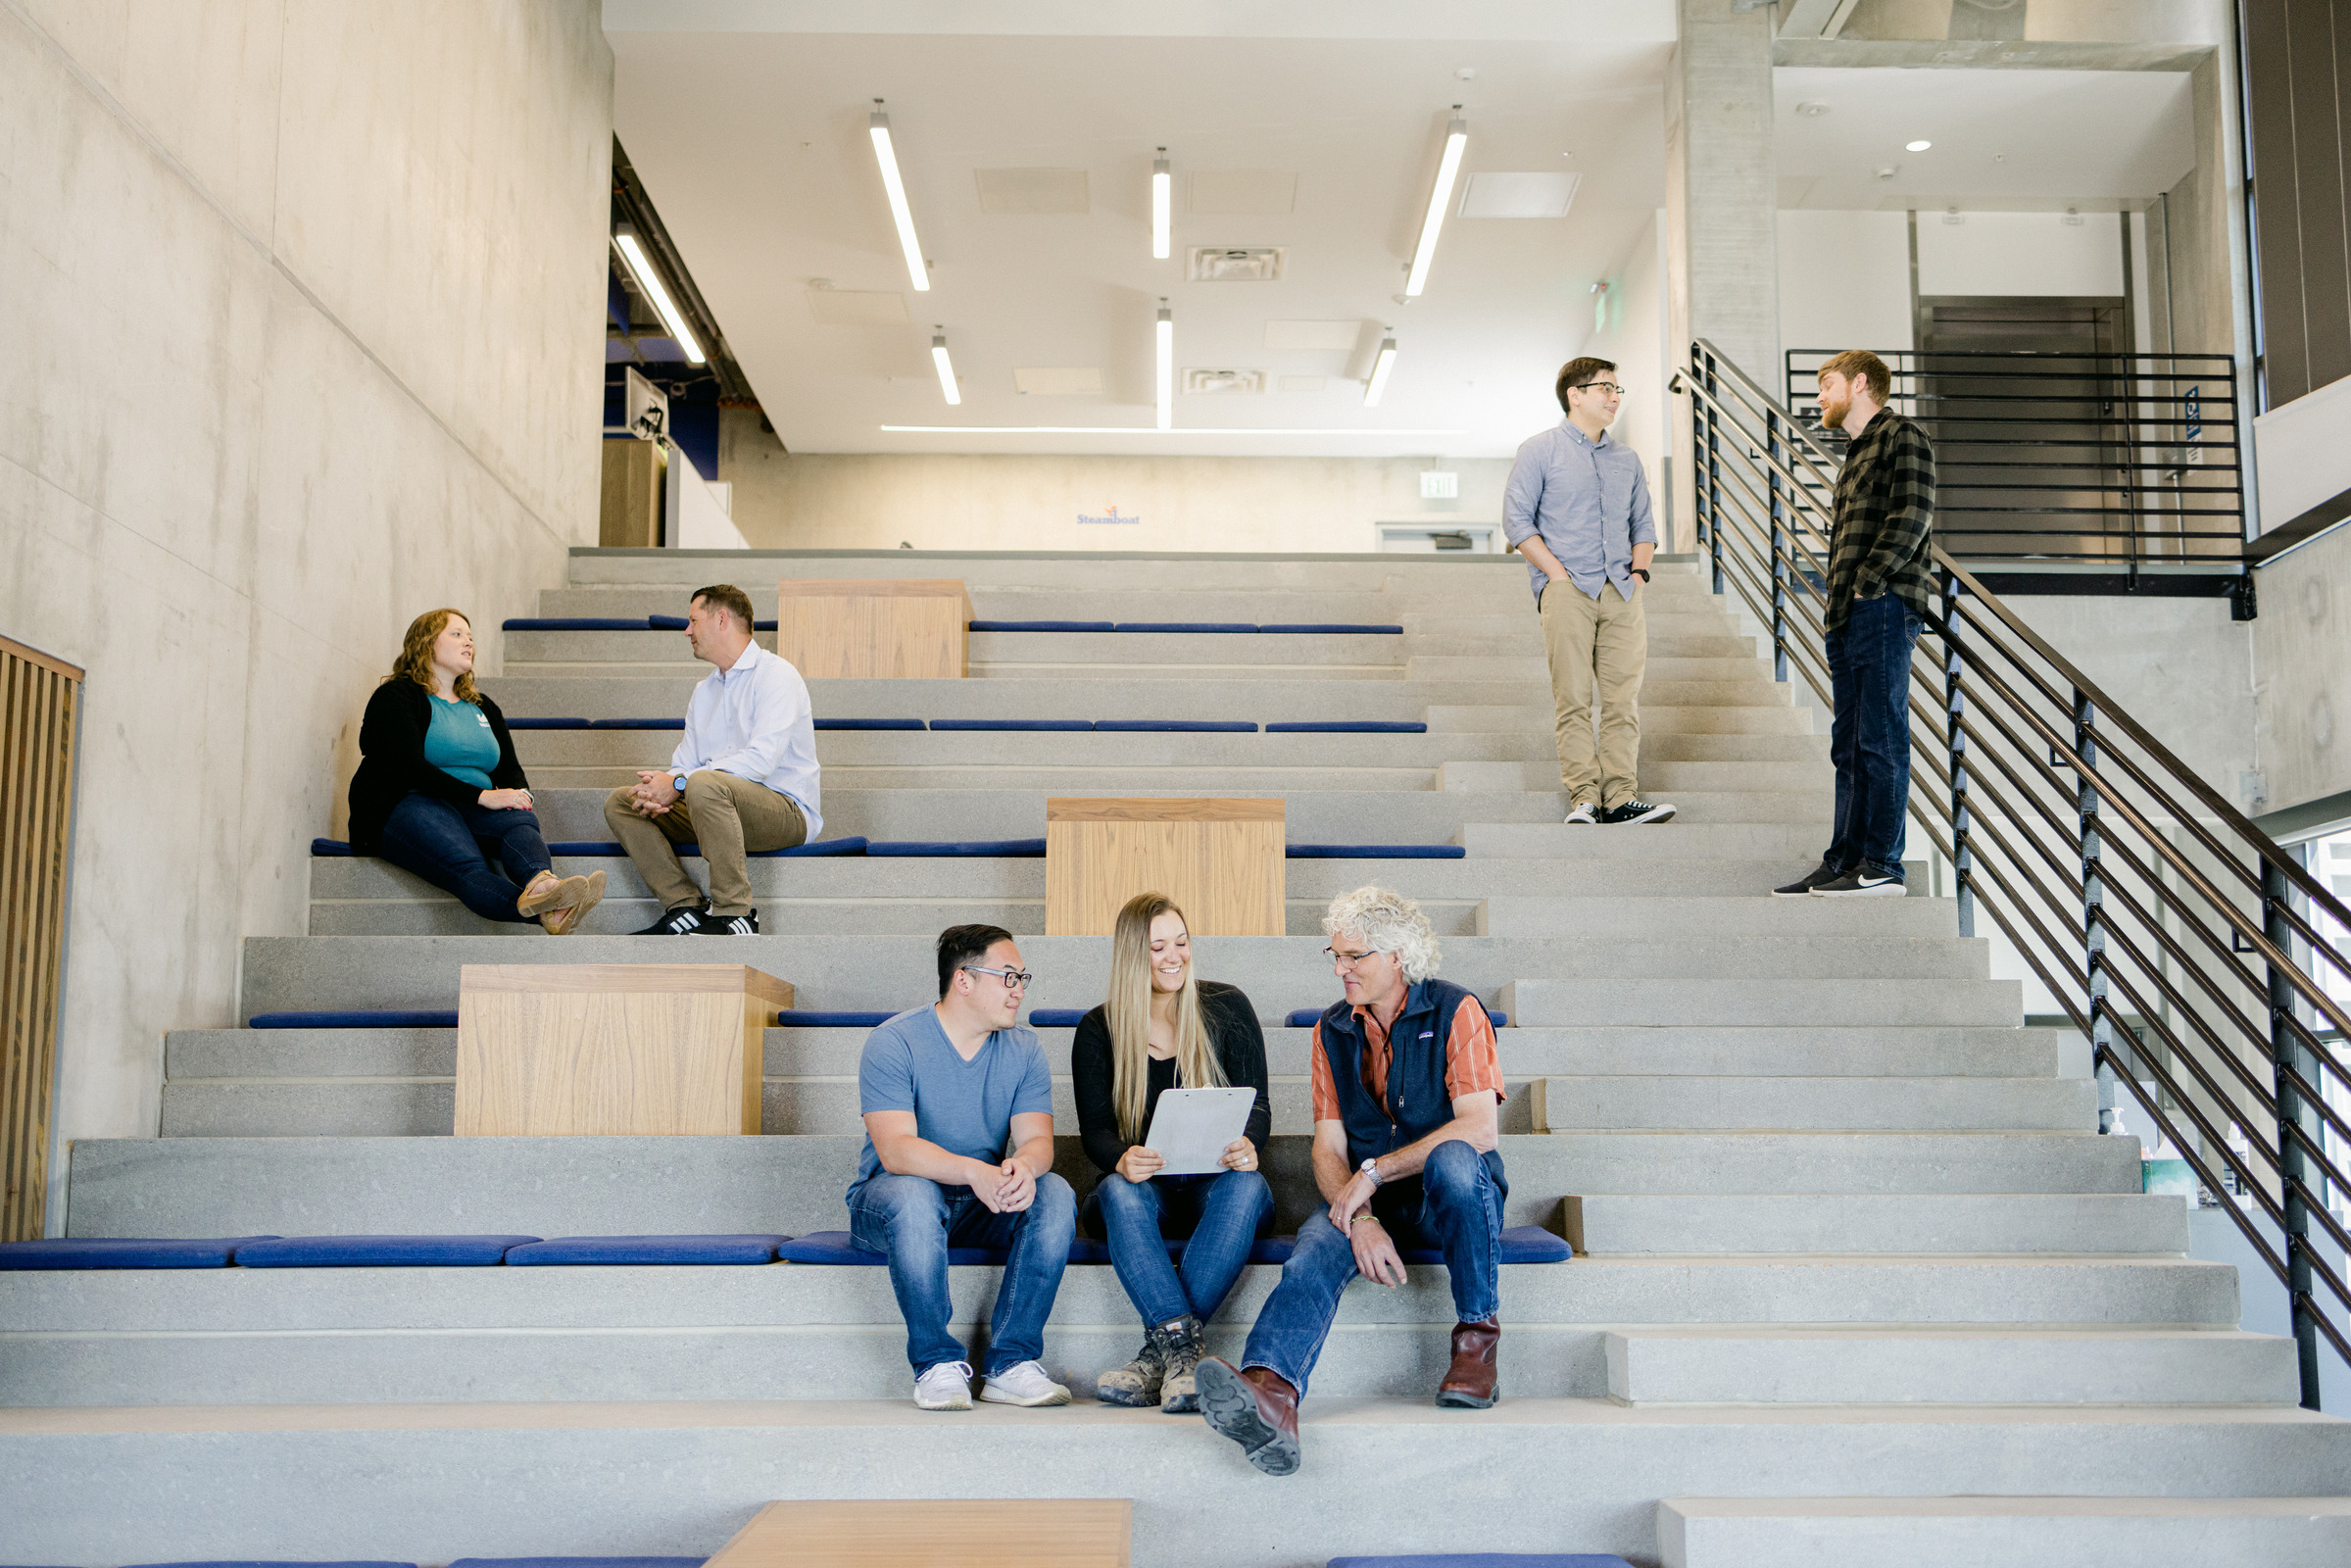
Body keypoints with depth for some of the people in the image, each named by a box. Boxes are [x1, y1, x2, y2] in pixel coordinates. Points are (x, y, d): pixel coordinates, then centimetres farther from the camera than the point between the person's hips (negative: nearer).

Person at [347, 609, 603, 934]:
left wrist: (520, 793, -6)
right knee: (469, 869, -38)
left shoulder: (482, 706, 27)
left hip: (473, 810, 6)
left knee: (520, 819, -33)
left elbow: (509, 767, 21)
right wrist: (482, 796, -20)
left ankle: (540, 883, -68)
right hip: (406, 806, -5)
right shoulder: (395, 697, 4)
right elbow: (409, 767, -11)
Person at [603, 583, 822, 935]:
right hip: (722, 811, 8)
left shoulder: (776, 675, -7)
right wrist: (658, 787, -11)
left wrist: (679, 783, -21)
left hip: (787, 809, -8)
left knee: (704, 784, -37)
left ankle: (733, 914, -29)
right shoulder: (704, 691, 21)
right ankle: (685, 907, -17)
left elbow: (761, 759, -20)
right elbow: (684, 762, 14)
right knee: (619, 801, -2)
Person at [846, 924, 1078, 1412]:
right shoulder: (894, 1043, -13)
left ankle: (1011, 1364, -23)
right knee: (914, 1196, -38)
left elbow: (1037, 1139, -9)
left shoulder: (1024, 1049, 2)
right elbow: (895, 1149, -25)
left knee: (1055, 1193, -24)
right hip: (887, 1199, -4)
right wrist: (974, 1171, -42)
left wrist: (1023, 1166, -35)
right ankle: (938, 1364, -25)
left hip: (986, 1207, 4)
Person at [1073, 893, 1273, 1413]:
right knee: (1119, 1190, -35)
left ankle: (1160, 1351, -39)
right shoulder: (1098, 1030, 3)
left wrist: (1248, 1144, -26)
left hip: (1216, 1183, 0)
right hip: (1149, 1191, 0)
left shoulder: (1226, 1008, 3)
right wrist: (1121, 1158, -29)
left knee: (1246, 1185, -35)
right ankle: (1185, 1347, -45)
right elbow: (1094, 1130, -3)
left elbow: (1257, 1104, -1)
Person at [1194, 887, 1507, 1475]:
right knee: (1316, 1246, -30)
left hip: (1452, 1199, -3)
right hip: (1366, 1201, 3)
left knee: (1452, 1158, -38)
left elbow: (1479, 1128, -16)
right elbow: (1328, 1148, 1)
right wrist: (1360, 1219, -20)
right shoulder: (1332, 1030, 8)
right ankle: (1270, 1391, -57)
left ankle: (1477, 1337, -21)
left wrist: (1374, 1172, -21)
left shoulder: (1454, 1011, -4)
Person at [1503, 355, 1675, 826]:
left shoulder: (1626, 459, 20)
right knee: (1574, 698, -7)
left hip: (1622, 593, 5)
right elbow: (1516, 519, -2)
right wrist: (1558, 574, -9)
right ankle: (1583, 798, -5)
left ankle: (1621, 796, -2)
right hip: (1566, 591, -4)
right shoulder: (1541, 451, 4)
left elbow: (1643, 523, 24)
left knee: (1623, 696, -2)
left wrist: (1639, 571, 7)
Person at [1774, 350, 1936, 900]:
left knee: (1880, 740, -9)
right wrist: (1837, 602, 13)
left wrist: (1868, 581, -17)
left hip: (1883, 608, -10)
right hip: (1848, 616, 10)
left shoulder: (1903, 438, -2)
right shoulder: (1857, 453, 26)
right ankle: (1844, 861, 13)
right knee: (1850, 744, 9)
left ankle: (1883, 866, -7)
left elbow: (1912, 515, -15)